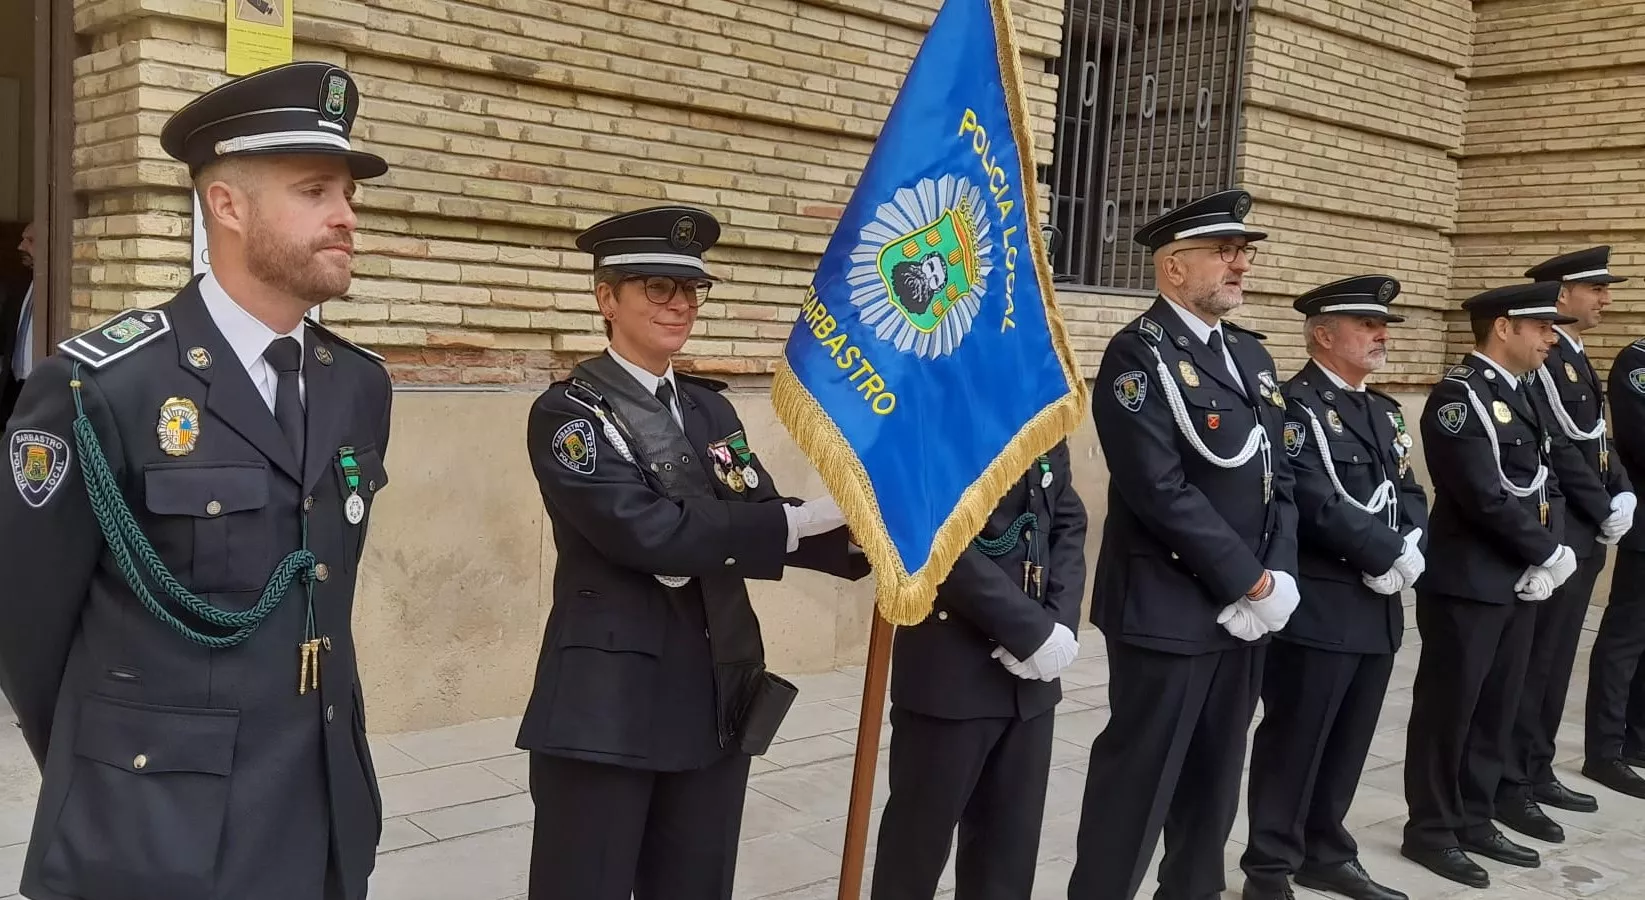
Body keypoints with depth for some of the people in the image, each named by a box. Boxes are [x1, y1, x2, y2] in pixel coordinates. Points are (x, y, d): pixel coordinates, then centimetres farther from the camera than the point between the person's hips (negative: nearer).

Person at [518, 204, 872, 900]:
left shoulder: (710, 408, 13)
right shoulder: (567, 413, -9)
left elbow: (760, 517, 2)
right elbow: (648, 529, -22)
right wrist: (796, 522, -23)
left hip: (718, 699, 7)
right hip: (608, 705, -6)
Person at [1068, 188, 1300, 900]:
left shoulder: (1251, 354, 13)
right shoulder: (1138, 354, -13)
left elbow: (1280, 476, 11)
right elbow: (1162, 493, -21)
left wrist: (1279, 580, -4)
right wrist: (1254, 583, -15)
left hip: (1246, 612, 8)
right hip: (1167, 612, -7)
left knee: (1214, 782, 17)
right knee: (1138, 784, 2)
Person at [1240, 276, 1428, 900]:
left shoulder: (1385, 410, 17)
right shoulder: (1295, 404, -11)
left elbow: (1410, 494, 14)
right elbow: (1317, 502, -21)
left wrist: (1409, 551, -6)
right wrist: (1389, 555, -15)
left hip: (1379, 607, 8)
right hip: (1318, 608, -8)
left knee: (1348, 743, 15)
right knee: (1295, 742, 1)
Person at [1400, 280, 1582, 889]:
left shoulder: (1526, 395, 13)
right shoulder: (1459, 396, -15)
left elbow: (1547, 483, 12)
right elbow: (1486, 497, -21)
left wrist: (1553, 554, -4)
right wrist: (1546, 554, -11)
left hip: (1520, 582, 8)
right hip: (1468, 583, -8)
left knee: (1496, 710, 14)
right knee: (1448, 709, 2)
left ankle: (1474, 820, 27)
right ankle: (1430, 830, 14)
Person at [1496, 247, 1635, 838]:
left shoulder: (1577, 360, 17)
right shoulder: (1542, 359, -14)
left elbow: (1596, 444, 19)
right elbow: (1557, 450, -19)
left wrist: (1623, 495, 3)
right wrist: (1604, 513, -12)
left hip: (1584, 538, 10)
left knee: (1556, 662, 14)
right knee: (1532, 663, -4)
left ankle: (1537, 772, 23)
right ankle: (1508, 785, 4)